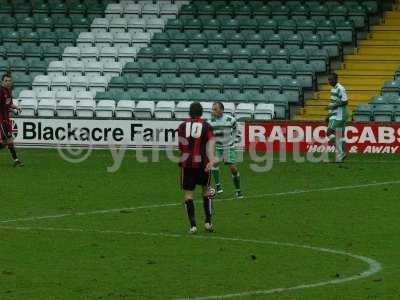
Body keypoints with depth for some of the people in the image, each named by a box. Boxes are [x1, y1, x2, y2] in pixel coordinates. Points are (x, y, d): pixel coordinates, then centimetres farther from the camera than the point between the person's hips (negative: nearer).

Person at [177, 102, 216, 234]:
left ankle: (193, 225, -5)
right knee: (206, 190, 18)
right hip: (202, 162, -1)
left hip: (186, 163, 1)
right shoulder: (206, 126, 1)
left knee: (188, 193, 4)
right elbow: (210, 144, -14)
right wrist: (211, 160, -24)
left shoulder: (182, 126, 7)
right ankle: (208, 222, 10)